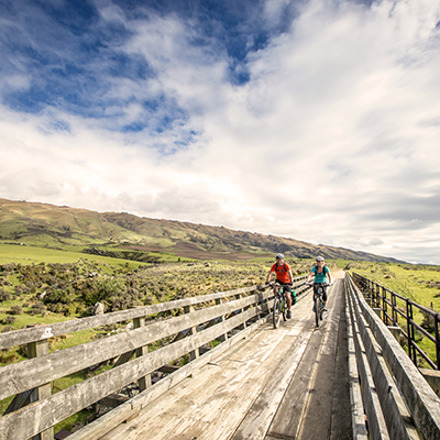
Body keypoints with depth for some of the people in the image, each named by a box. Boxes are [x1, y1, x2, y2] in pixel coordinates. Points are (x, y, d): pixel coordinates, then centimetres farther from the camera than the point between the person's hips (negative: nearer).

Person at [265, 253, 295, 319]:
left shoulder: (286, 265, -24)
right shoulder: (275, 265, -17)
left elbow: (290, 274, -34)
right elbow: (270, 273, -24)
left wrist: (291, 282, -50)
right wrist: (267, 281, -41)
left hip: (286, 282, -2)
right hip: (279, 280, 2)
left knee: (288, 296, -10)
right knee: (275, 288, -30)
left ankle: (289, 310, 14)